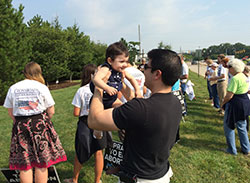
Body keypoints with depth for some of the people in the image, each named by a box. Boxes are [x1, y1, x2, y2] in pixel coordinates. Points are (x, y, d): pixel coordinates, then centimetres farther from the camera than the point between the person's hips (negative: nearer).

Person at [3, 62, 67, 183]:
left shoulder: (13, 88, 7)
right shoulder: (42, 87, -2)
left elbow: (10, 112, 9)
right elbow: (51, 111, -1)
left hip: (20, 127, 3)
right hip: (40, 125, -3)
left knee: (24, 166, 9)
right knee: (41, 165, 6)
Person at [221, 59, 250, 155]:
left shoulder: (235, 78, -22)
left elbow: (229, 95, -24)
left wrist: (223, 103, -7)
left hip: (235, 105, -9)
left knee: (229, 126, 7)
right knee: (242, 127, 20)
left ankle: (232, 150, 15)